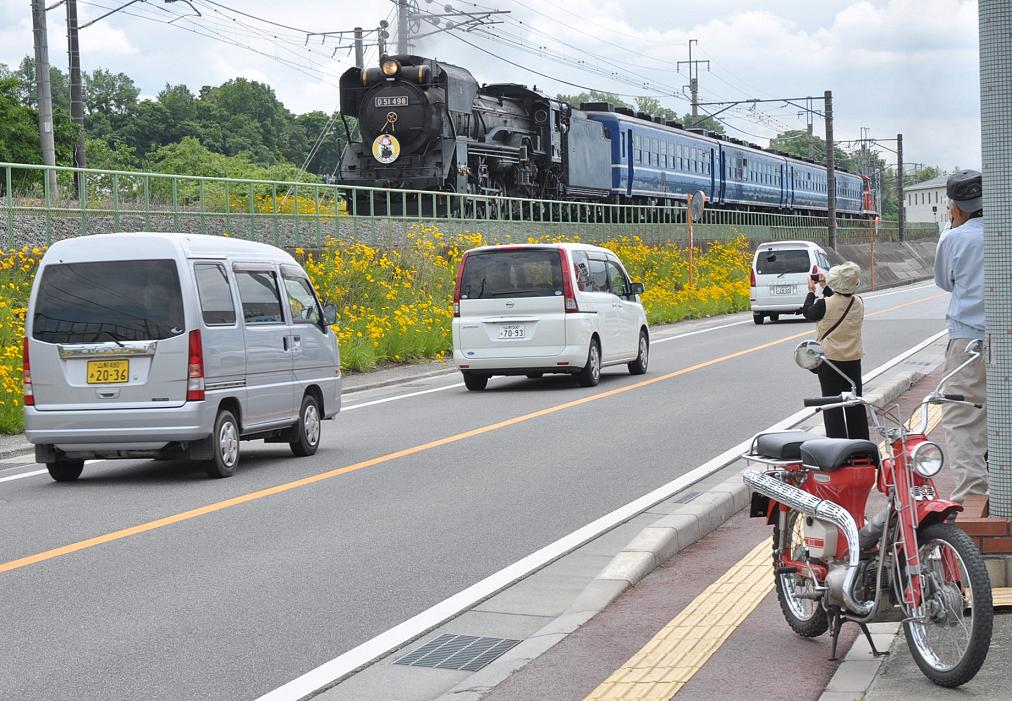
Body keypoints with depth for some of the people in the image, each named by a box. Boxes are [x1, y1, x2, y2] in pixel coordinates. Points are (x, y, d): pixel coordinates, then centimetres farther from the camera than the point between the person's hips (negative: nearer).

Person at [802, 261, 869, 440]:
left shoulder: (825, 304, -19)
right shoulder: (858, 303, -3)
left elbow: (808, 312, 2)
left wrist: (811, 292, 16)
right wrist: (825, 287, 25)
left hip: (830, 359, -5)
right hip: (853, 359, 5)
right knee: (855, 402, 13)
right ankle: (860, 443, 19)